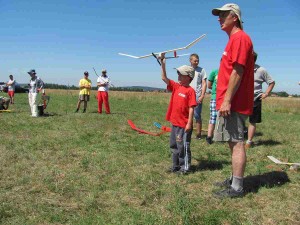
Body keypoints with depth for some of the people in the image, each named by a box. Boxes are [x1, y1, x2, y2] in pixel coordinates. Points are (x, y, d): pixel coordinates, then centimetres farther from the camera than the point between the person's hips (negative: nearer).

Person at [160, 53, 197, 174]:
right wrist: (163, 63, -3)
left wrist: (189, 123, -18)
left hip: (184, 125, -8)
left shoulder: (190, 90, -13)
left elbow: (191, 108, -16)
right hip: (174, 123, 8)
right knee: (174, 145, 17)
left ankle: (185, 167, 17)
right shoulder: (176, 86, 7)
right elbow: (164, 78, 4)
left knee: (183, 146, 3)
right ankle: (176, 165, 31)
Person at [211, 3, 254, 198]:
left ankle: (236, 188, 1)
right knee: (234, 142, 15)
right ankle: (235, 180, 26)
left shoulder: (240, 37, -10)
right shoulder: (234, 39, 20)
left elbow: (237, 72, -19)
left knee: (236, 143, -6)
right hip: (232, 102, 10)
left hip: (233, 103, -10)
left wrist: (227, 100, -21)